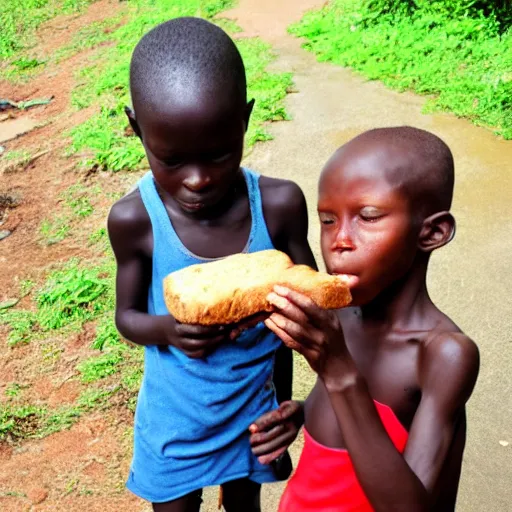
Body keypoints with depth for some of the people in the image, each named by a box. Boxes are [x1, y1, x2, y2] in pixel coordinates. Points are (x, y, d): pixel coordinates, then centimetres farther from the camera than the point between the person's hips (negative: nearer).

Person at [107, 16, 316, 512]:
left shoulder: (279, 205, -20)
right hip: (176, 415, -1)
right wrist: (167, 329, -30)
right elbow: (127, 316, -8)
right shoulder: (134, 219, -22)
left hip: (253, 407, 1)